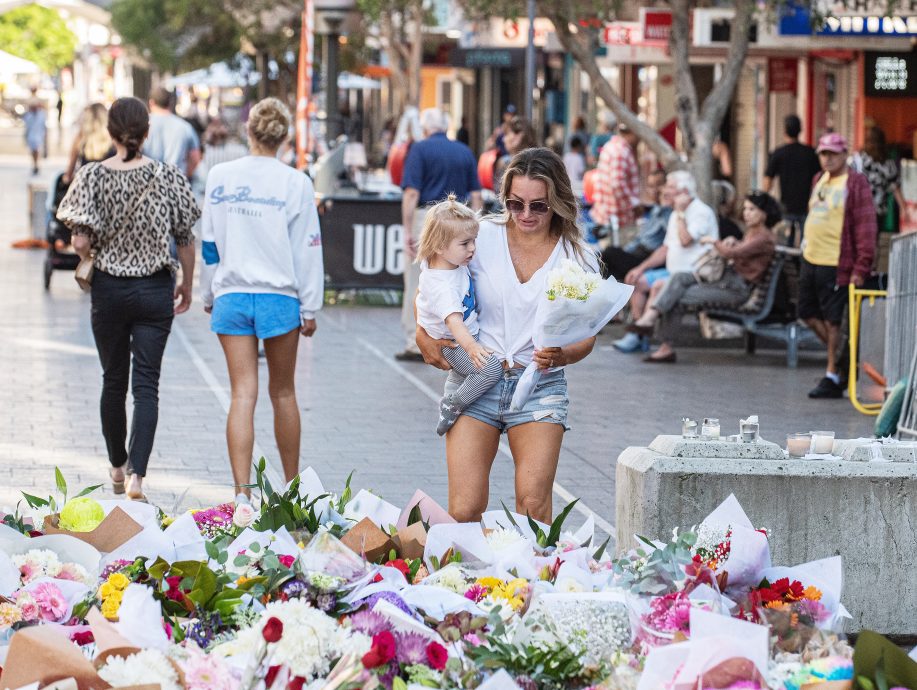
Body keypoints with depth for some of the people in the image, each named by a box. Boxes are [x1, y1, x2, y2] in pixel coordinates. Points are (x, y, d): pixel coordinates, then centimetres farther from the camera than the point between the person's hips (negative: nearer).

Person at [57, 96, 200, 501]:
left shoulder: (92, 177, -9)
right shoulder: (169, 177, -7)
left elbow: (81, 243, -13)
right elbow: (185, 241, -2)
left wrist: (89, 256, 10)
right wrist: (187, 285, 13)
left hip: (108, 288, 1)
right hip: (155, 289, -1)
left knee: (113, 381, 16)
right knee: (146, 384, -1)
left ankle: (117, 467, 31)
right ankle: (137, 475, -15)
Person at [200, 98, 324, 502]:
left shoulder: (220, 177, 1)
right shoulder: (295, 184, -6)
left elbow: (209, 242, 8)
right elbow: (307, 248, -4)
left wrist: (208, 296, 19)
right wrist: (310, 307, 3)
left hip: (231, 297, 1)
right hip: (279, 297, -1)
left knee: (243, 394, -1)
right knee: (283, 393, 13)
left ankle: (242, 492, -11)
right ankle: (293, 486, 26)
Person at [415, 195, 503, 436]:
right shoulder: (442, 286, -36)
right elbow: (453, 320, -49)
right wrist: (470, 346, -62)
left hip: (470, 332, 10)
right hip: (452, 344, -10)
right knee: (492, 368, -28)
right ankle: (453, 404, -10)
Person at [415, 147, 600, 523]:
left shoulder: (578, 259, 1)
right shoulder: (481, 237, 0)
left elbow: (587, 336, 4)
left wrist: (561, 356, -17)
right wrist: (424, 337, -4)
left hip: (540, 386, 0)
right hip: (474, 380, 0)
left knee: (533, 504, -15)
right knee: (463, 511, -9)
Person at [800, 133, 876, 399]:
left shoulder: (856, 183, -10)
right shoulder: (819, 180, 14)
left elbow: (866, 227, -13)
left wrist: (861, 267, -17)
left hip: (835, 265, -8)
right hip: (810, 260, 8)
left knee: (832, 321, -2)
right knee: (809, 313, 12)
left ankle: (833, 377, 6)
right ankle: (840, 357, 29)